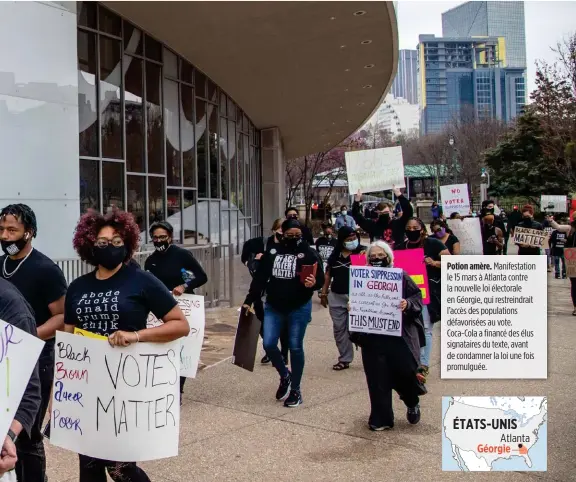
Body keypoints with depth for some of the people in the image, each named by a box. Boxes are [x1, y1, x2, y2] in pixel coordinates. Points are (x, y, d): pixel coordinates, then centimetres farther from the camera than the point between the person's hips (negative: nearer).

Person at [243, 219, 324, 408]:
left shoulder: (308, 253, -6)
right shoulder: (272, 253, 3)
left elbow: (320, 278, -9)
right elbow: (259, 279, 6)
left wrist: (313, 283, -33)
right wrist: (249, 301, 2)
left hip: (299, 309, -3)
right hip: (273, 308, 3)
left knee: (295, 348, 4)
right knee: (268, 344, -3)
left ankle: (295, 390, 18)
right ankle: (285, 376, 24)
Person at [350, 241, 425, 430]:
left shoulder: (400, 276, 1)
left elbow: (417, 295, 2)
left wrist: (408, 304, -18)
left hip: (400, 334, -2)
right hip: (373, 337, 2)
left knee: (405, 370, -5)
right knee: (378, 378, 2)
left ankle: (412, 403, 29)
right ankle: (381, 418, 16)